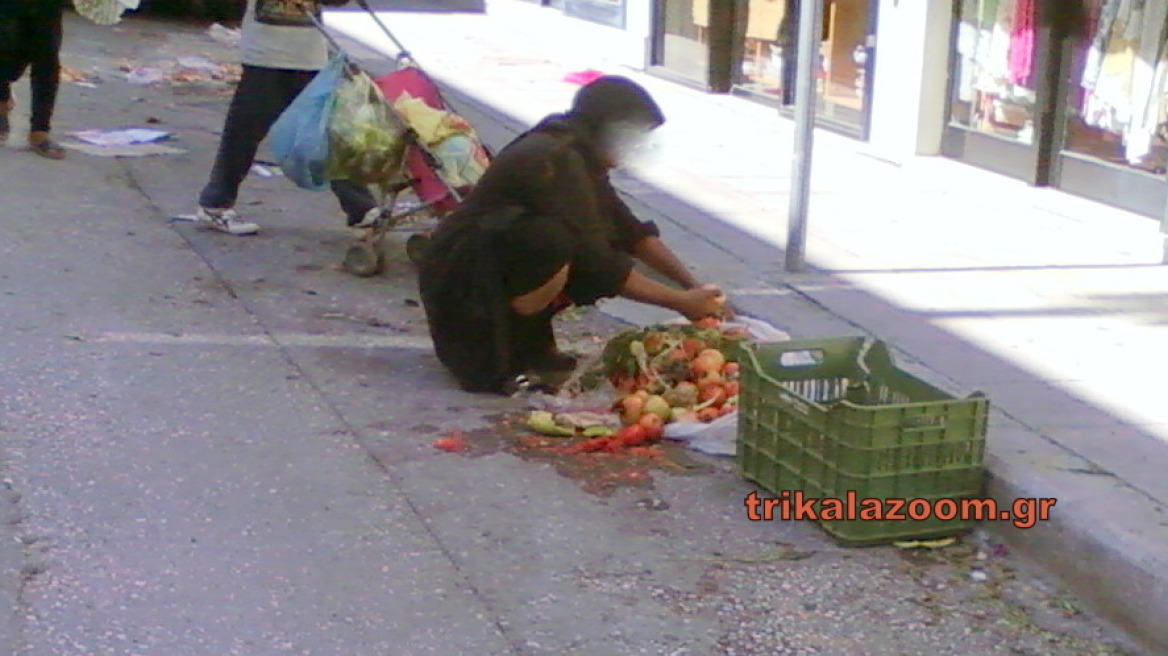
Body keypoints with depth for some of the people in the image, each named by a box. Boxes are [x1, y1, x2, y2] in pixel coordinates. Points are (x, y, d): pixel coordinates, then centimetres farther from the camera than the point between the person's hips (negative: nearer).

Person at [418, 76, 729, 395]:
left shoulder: (578, 156, 7)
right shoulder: (557, 161, -23)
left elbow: (632, 231, 10)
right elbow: (598, 264, -25)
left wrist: (695, 287, 1)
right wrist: (681, 303, -21)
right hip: (460, 278, -10)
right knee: (555, 243, -35)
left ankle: (533, 344, 8)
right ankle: (494, 359, -17)